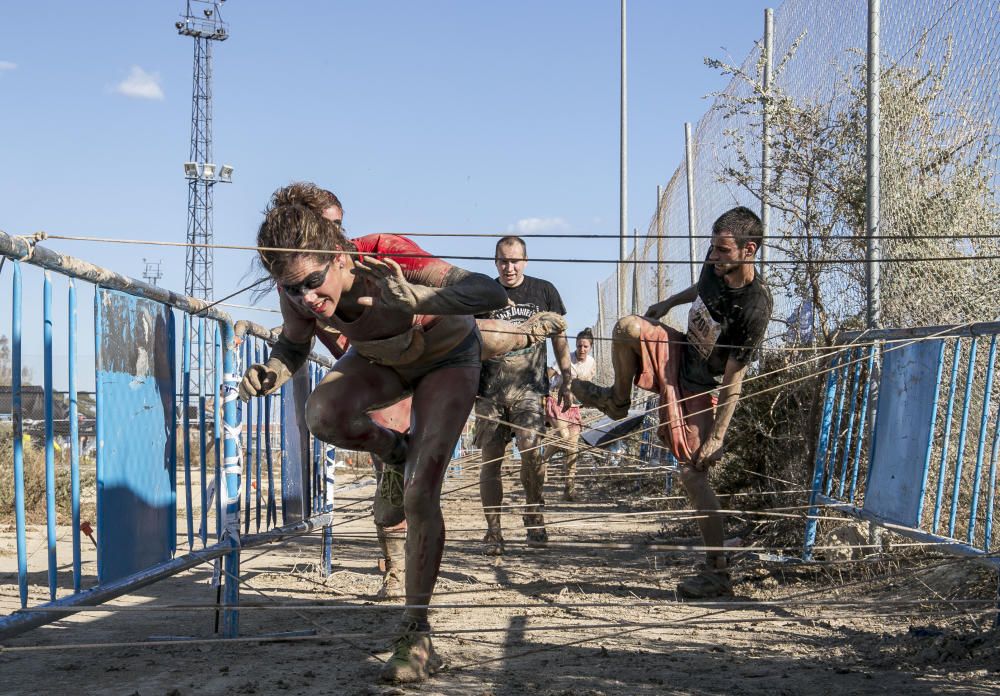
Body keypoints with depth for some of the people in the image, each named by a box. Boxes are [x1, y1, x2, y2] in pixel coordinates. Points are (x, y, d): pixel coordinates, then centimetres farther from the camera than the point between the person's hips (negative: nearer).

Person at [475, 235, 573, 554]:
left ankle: (534, 513, -3)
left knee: (530, 446, -23)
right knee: (490, 459, 0)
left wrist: (567, 380, 13)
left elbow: (558, 337, 16)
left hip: (529, 387, -1)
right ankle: (493, 531, 9)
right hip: (490, 390, 1)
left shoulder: (543, 291, 8)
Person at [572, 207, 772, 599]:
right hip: (678, 357, 7)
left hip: (702, 387, -7)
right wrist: (668, 303, 23)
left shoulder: (754, 309, -30)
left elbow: (734, 379, -26)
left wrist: (717, 436, -23)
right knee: (628, 327, -18)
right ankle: (618, 400, 10)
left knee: (692, 474, -9)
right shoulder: (715, 265, -11)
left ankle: (718, 572, -2)